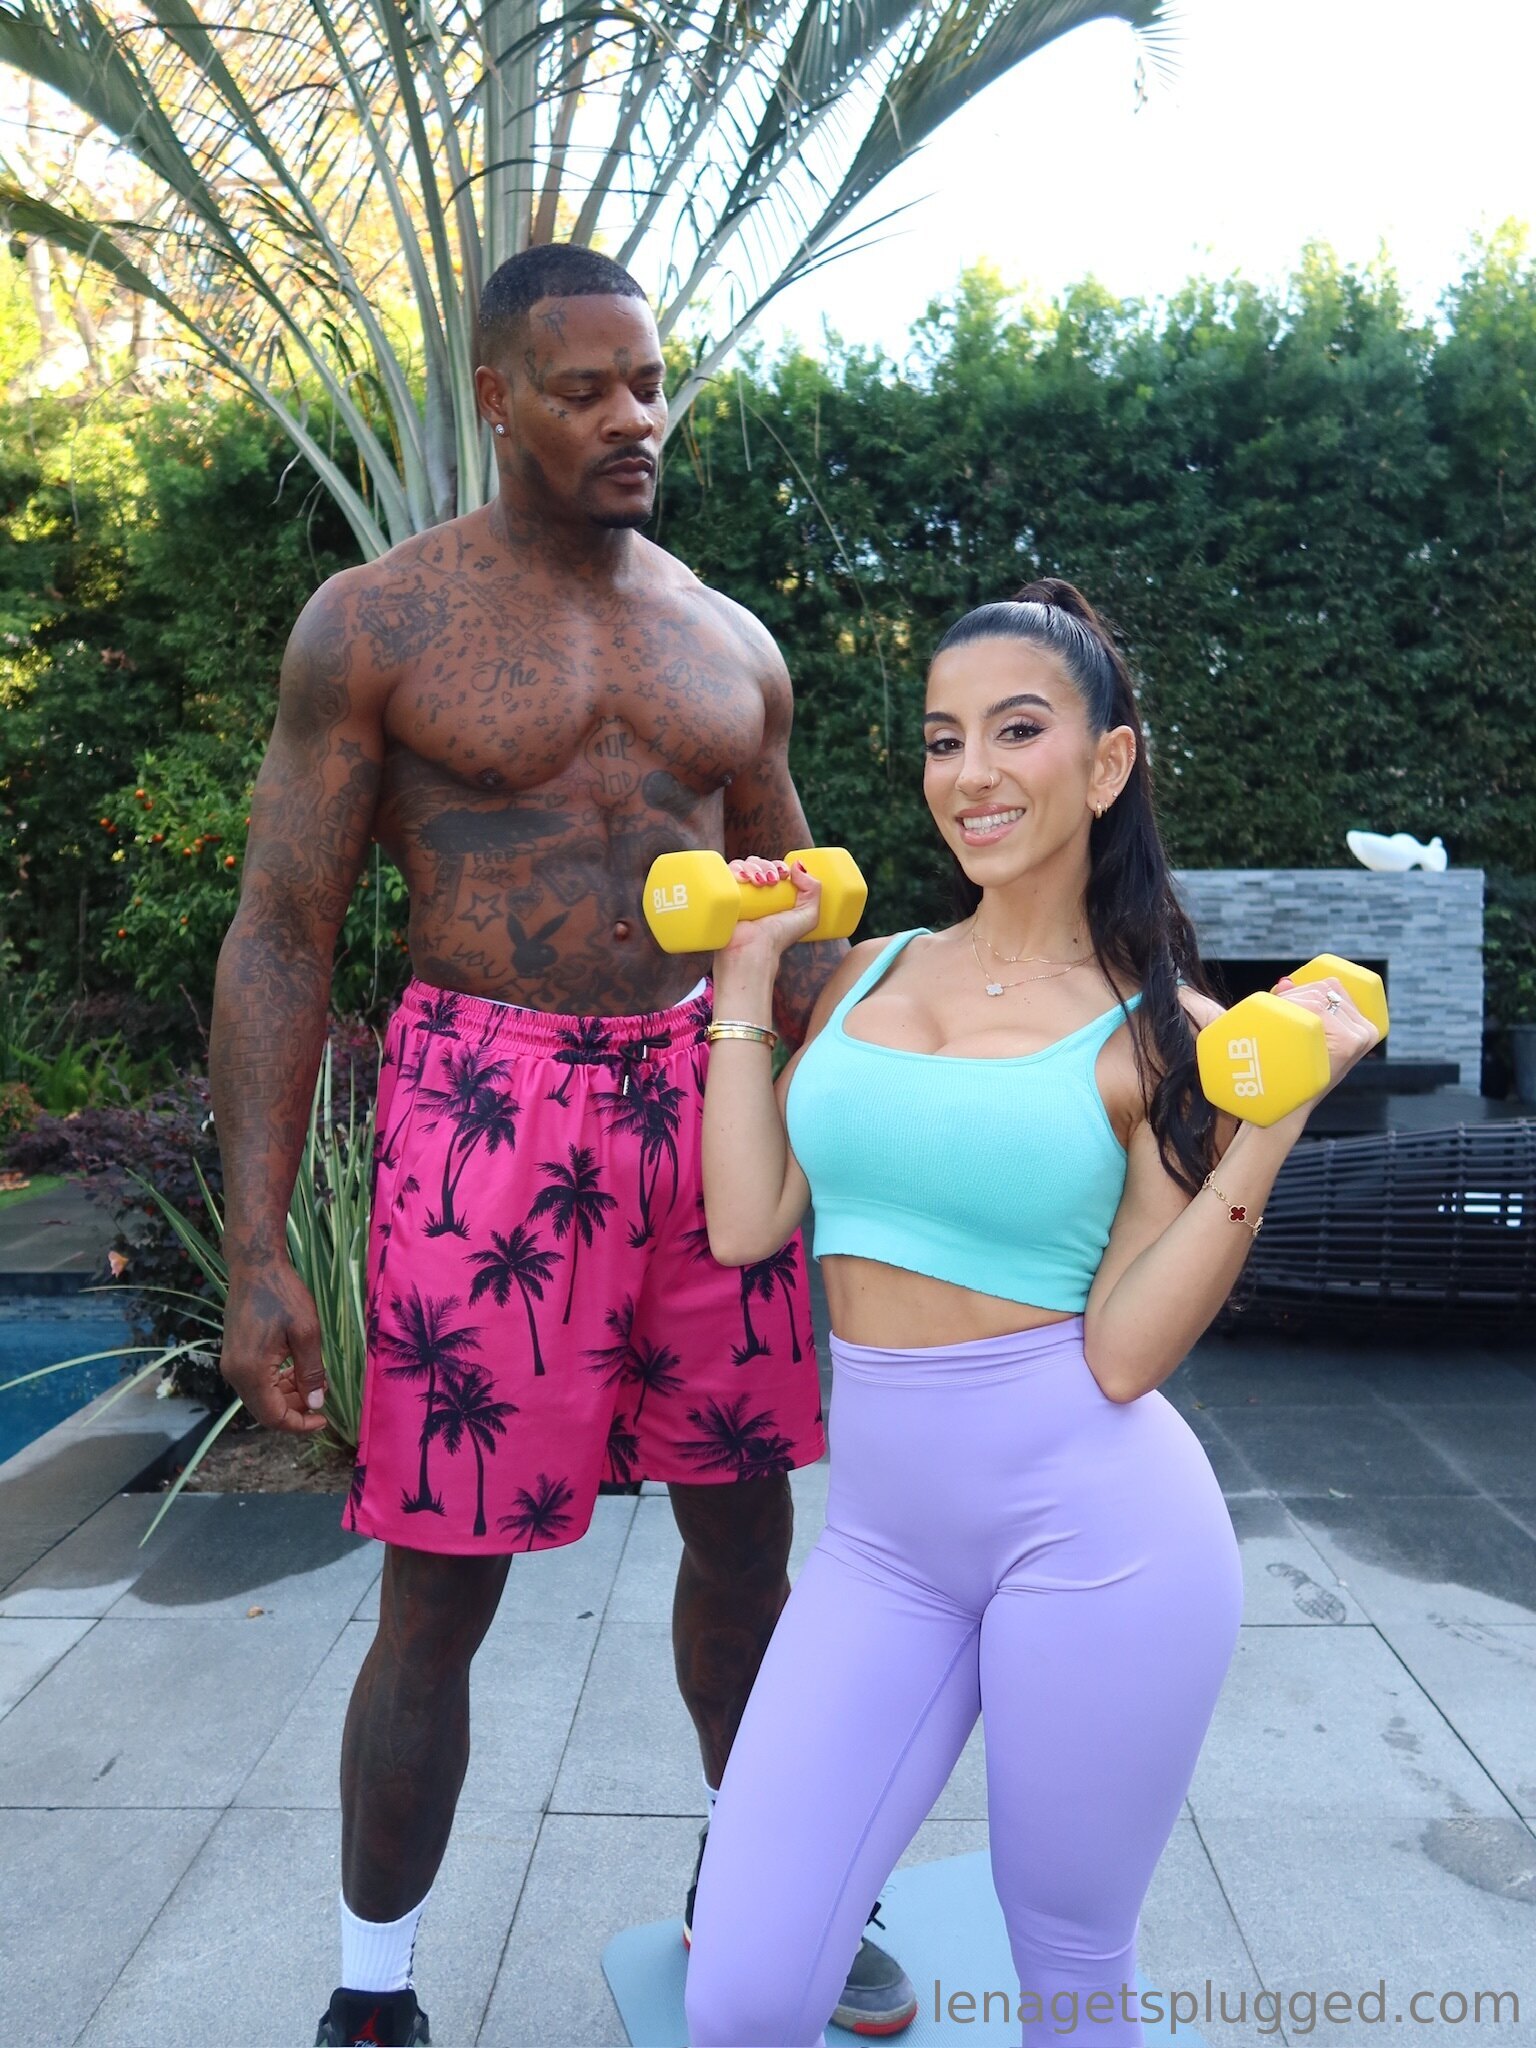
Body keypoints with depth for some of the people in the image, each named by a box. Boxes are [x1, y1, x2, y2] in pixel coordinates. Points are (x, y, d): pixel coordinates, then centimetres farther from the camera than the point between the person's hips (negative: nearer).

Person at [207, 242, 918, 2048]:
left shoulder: (731, 645, 11)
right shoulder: (375, 624, -2)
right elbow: (281, 935, -4)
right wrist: (255, 1250, -11)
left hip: (703, 1103, 5)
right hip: (487, 1121, -4)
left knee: (746, 1532, 15)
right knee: (440, 1594, 4)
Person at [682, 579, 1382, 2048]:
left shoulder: (1167, 1033, -4)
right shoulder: (871, 971, 8)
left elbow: (1123, 1353, -11)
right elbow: (743, 1224, 1)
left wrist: (1273, 1121, -17)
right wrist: (746, 976, 5)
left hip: (1091, 1516, -3)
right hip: (883, 1526, 4)